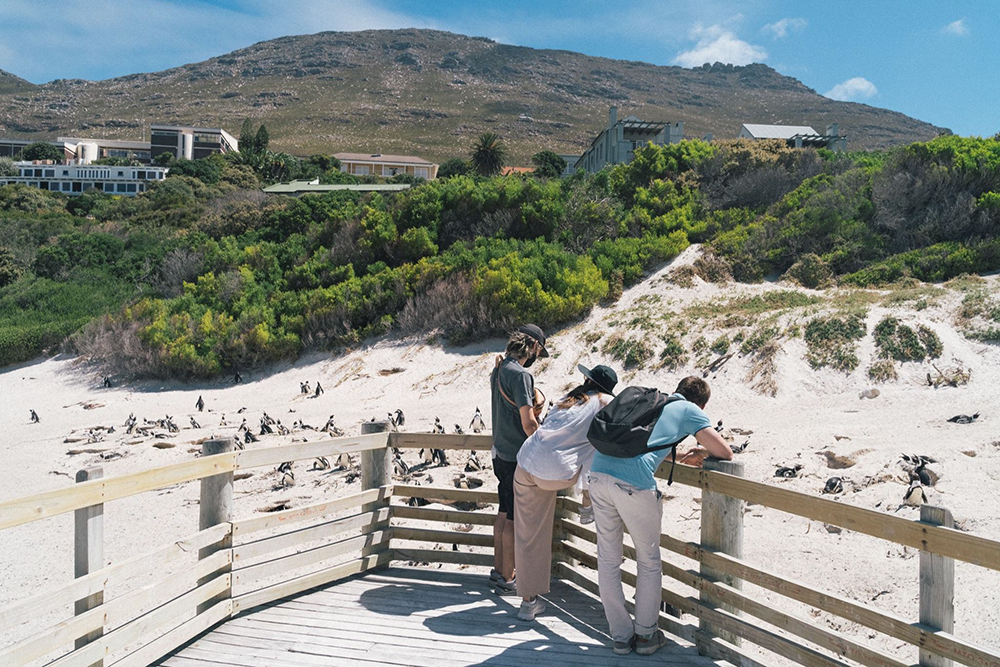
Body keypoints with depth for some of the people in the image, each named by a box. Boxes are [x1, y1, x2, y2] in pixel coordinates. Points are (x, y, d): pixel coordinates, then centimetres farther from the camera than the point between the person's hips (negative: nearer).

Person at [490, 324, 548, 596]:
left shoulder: (498, 370, 10)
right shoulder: (520, 374, -20)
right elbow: (528, 423, -22)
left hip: (501, 453, 9)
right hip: (517, 458, -9)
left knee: (504, 514, 18)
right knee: (514, 520, 0)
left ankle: (498, 570, 29)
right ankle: (506, 580, 9)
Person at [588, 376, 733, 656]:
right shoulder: (690, 411, 12)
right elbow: (725, 452, 8)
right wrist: (703, 453, 29)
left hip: (599, 472, 6)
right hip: (634, 483, -5)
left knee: (608, 560, 15)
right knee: (649, 561, 16)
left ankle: (621, 637, 25)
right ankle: (646, 635, 26)